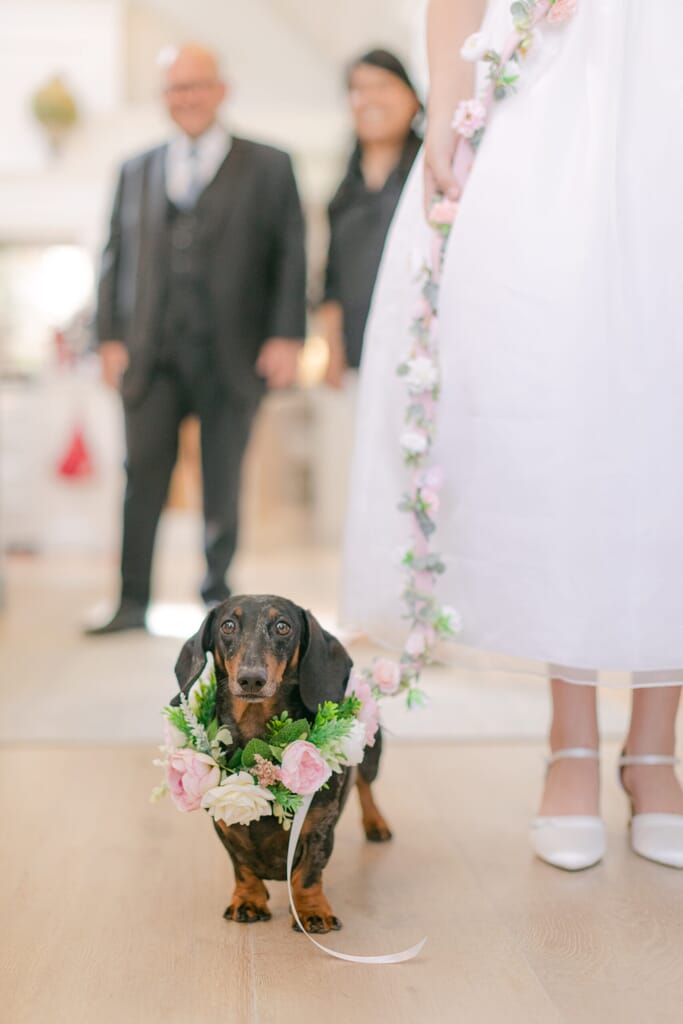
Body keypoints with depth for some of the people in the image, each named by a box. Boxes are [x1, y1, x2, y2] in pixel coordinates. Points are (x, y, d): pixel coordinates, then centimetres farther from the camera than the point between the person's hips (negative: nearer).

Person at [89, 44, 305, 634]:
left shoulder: (268, 167, 7)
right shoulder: (135, 172, 16)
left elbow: (291, 256, 2)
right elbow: (116, 258, 14)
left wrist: (286, 337, -7)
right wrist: (111, 337, 4)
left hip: (232, 357, -2)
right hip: (152, 356, 2)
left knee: (223, 483, 6)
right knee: (143, 476, -3)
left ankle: (217, 594, 20)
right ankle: (133, 602, 4)